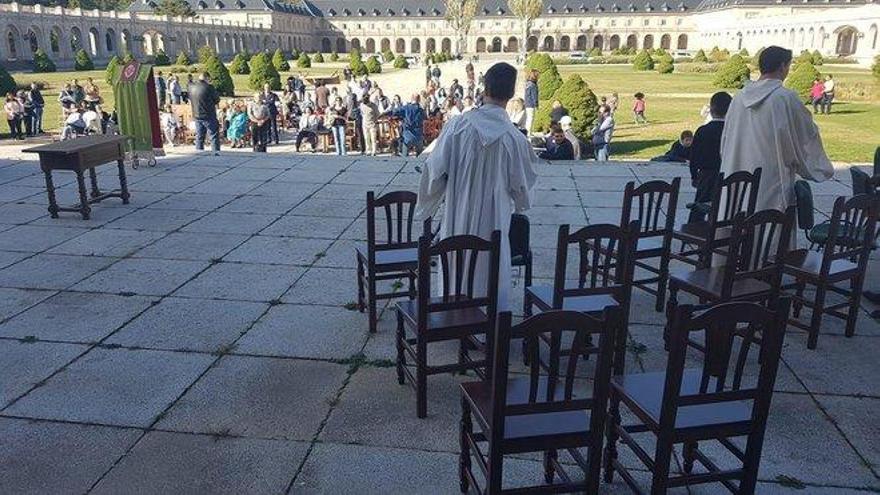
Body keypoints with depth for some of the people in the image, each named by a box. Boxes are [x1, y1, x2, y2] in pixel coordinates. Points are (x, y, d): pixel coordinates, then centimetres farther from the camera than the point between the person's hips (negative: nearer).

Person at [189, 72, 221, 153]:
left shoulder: (191, 87, 4)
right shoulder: (209, 87, -13)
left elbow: (190, 101, 14)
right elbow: (217, 100, -4)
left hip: (196, 116, 5)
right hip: (209, 116, -5)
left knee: (199, 137, 12)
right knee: (213, 136, 0)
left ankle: (199, 151, 13)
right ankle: (216, 151, -5)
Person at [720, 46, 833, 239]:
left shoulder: (740, 97, 4)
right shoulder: (786, 98, -10)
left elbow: (726, 139, 13)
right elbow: (808, 134, 1)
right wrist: (821, 169, 17)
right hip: (772, 185, -5)